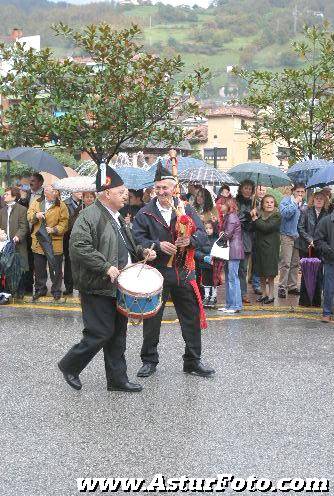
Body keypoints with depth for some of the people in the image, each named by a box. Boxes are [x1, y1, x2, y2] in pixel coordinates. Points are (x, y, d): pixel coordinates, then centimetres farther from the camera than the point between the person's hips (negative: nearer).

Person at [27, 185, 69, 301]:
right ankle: (40, 289, 26)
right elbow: (29, 216, 7)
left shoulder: (61, 206, -2)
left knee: (55, 269, 2)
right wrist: (36, 215, -15)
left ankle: (56, 290, 16)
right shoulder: (36, 203, 7)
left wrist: (54, 230, -20)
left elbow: (64, 222, -6)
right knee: (39, 268, 13)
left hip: (55, 242, -3)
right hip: (38, 241, 3)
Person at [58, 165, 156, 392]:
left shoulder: (117, 218, 16)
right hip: (98, 288, -9)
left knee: (118, 335, 11)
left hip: (119, 287, 9)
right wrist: (106, 267, -25)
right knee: (101, 333, -6)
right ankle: (69, 366, 14)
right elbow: (79, 247, -24)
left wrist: (141, 252, 9)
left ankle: (117, 379, 20)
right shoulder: (89, 216, -14)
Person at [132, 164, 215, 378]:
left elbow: (202, 234, -1)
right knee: (152, 318, 7)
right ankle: (149, 360, 22)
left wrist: (190, 240, -21)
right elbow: (137, 240, -6)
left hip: (184, 272, 2)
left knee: (191, 317, 8)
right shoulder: (145, 213, 0)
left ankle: (193, 361, 21)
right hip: (156, 272, -1)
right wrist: (158, 245, -20)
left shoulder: (186, 209, 4)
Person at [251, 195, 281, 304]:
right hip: (259, 246, 5)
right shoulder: (259, 214, 11)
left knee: (270, 273, -2)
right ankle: (264, 293, 19)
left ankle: (271, 295, 6)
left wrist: (255, 219, -9)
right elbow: (253, 228, 3)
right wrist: (253, 216, -10)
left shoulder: (276, 216, -6)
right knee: (261, 272, 8)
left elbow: (266, 227, -18)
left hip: (270, 247, -5)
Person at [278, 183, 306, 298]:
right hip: (287, 235, -6)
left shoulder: (304, 204, 14)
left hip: (299, 236, 6)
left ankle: (292, 286, 17)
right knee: (286, 263, -8)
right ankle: (282, 287, -4)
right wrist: (295, 202, -16)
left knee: (295, 263, 9)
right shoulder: (286, 201, -4)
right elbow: (285, 213, -20)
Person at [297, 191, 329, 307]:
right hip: (306, 248, -2)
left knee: (318, 274, 0)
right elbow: (300, 228, -5)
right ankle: (304, 300, 8)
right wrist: (310, 240, -14)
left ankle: (316, 300, 7)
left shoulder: (326, 214, 5)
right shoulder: (306, 212, 0)